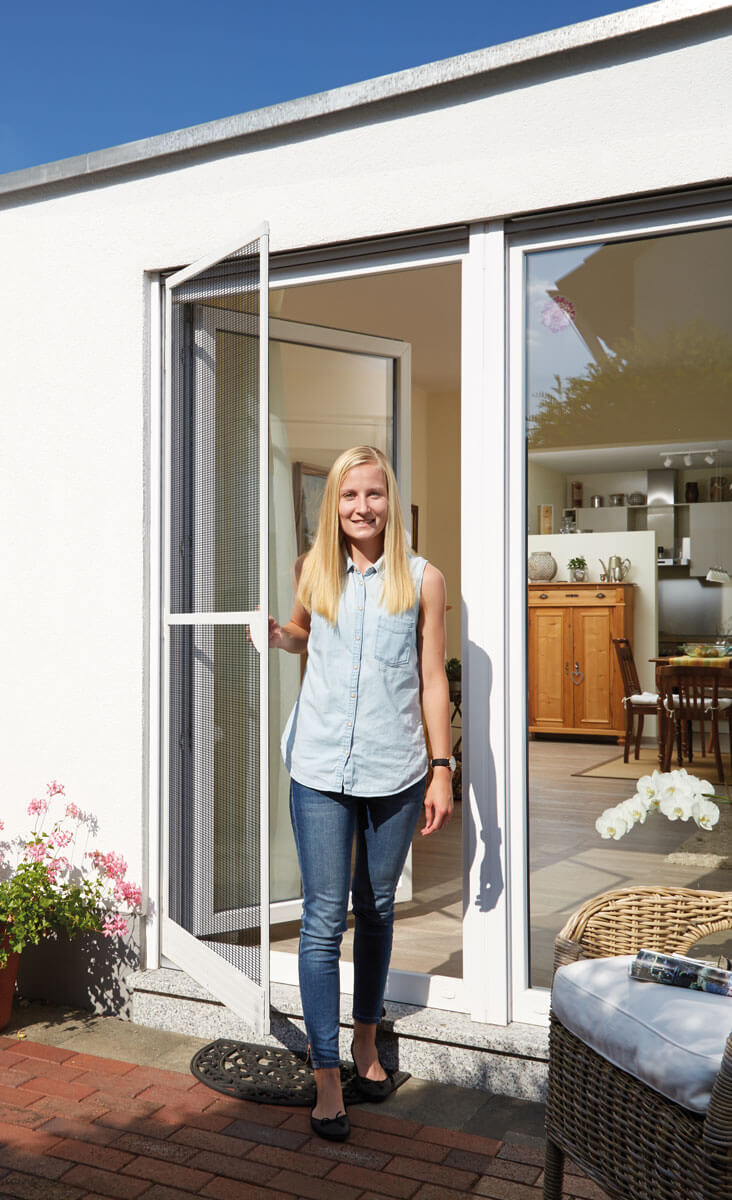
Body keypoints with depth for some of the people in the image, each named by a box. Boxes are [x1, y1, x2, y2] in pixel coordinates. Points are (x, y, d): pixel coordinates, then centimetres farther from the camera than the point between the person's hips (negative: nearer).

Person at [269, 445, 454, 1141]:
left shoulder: (422, 579, -1)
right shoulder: (313, 570, 3)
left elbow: (432, 679, 2)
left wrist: (441, 768, 0)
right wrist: (277, 636, 0)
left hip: (395, 772, 0)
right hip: (320, 770, 0)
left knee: (376, 909, 15)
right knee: (324, 919, 0)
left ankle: (365, 1043, 35)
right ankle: (326, 1078, 12)